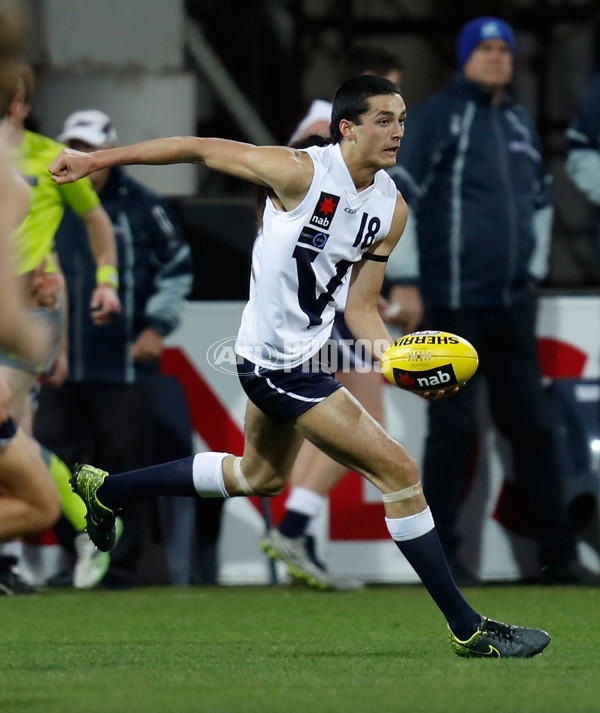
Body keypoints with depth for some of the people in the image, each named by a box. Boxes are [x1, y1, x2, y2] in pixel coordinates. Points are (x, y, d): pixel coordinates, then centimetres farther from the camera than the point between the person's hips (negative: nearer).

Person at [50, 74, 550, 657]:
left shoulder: (391, 209, -1)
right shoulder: (302, 172, -22)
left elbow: (359, 309, 2)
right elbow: (200, 149, -13)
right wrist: (97, 160, -11)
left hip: (303, 356, 10)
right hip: (276, 363, -10)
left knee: (260, 476, 32)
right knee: (399, 471, -12)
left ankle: (106, 489, 48)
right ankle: (468, 630, -6)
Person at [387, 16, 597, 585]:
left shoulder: (520, 122, 15)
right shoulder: (438, 116, -5)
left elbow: (540, 198, 27)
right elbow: (396, 193, -10)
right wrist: (404, 278, -13)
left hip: (513, 304, 6)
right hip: (454, 304, -6)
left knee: (532, 427, 7)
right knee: (453, 428, -4)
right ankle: (441, 554, 4)